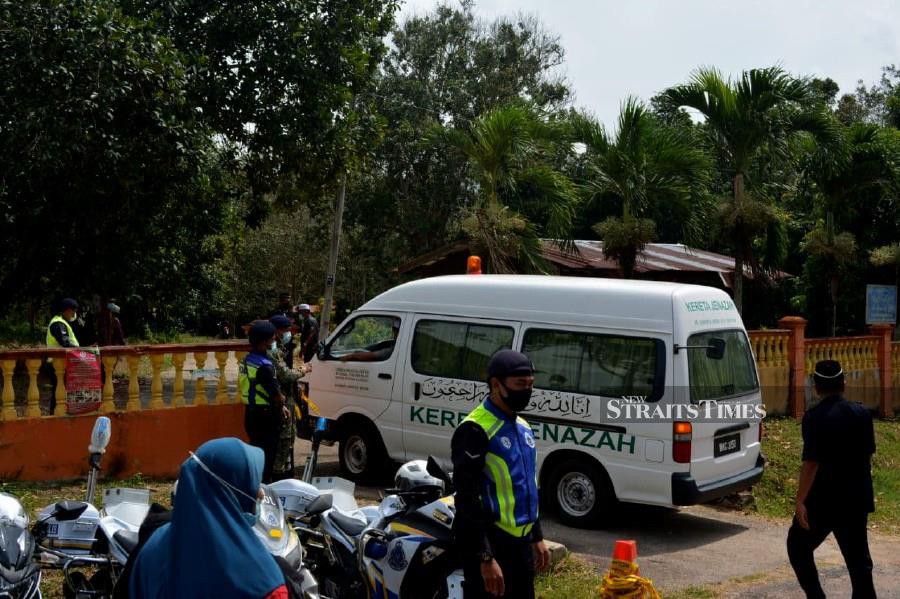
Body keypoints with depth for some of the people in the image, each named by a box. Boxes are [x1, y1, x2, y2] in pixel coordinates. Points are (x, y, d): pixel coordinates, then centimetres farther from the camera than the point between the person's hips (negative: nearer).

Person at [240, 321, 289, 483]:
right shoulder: (264, 365, -23)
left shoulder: (247, 360, 7)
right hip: (265, 415, -9)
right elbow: (276, 395, -21)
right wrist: (282, 405, 1)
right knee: (266, 456, 1)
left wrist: (280, 406, 13)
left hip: (251, 413, 9)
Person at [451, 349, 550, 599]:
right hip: (490, 543, -8)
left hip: (520, 541, 8)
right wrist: (485, 557, -23)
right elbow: (468, 499, -20)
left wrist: (537, 537, 19)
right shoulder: (475, 430, -16)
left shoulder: (522, 427, 11)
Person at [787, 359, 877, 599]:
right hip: (856, 498, 5)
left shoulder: (815, 417, -14)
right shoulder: (862, 414, 3)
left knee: (798, 546, 13)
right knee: (858, 557, 11)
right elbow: (867, 455, 12)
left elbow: (811, 462, -20)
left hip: (823, 499, -5)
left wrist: (800, 500, -19)